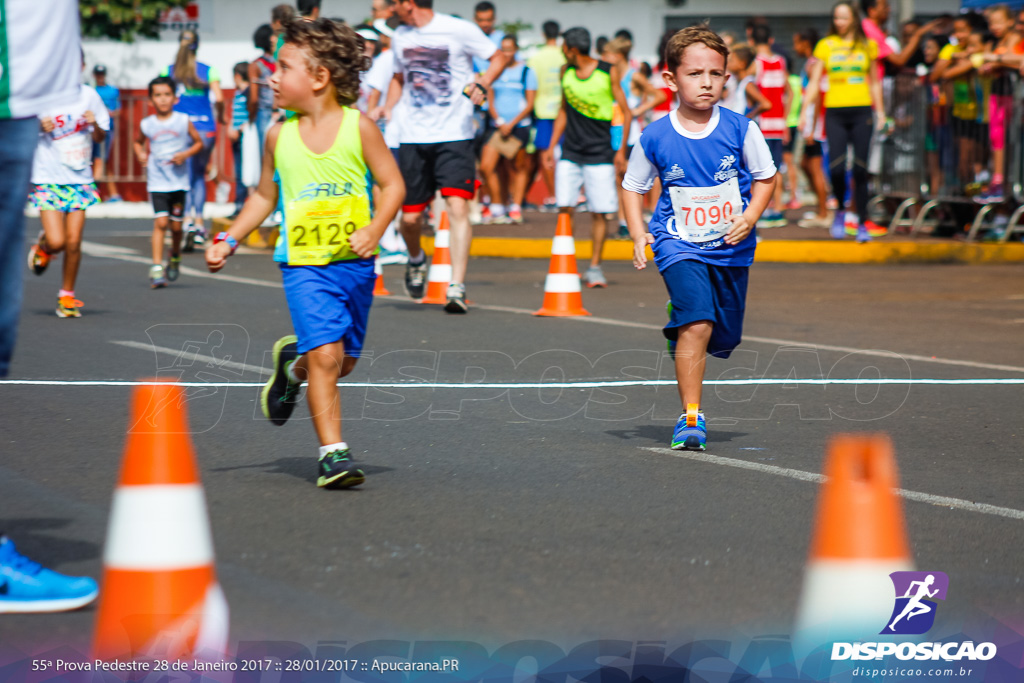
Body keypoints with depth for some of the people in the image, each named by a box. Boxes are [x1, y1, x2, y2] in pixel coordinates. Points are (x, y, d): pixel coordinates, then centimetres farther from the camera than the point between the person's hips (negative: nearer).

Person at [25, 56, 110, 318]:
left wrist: (95, 125, -10)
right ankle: (43, 248, 25)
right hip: (47, 179, -2)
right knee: (56, 241, -13)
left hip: (79, 179, 2)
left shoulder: (89, 95, 3)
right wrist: (40, 128, -17)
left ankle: (67, 295, 17)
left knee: (73, 242, -2)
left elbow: (100, 138, 12)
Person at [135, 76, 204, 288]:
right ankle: (157, 267, -11)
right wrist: (140, 154, 1)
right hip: (157, 181, -1)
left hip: (179, 181, 1)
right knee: (160, 222, -13)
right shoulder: (147, 124, 1)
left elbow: (199, 143, 7)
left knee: (176, 225, 7)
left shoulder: (183, 121, -1)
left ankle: (175, 255, 36)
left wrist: (186, 154, -10)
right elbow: (139, 142, 21)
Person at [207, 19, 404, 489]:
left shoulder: (358, 127, -5)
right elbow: (264, 195, 16)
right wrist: (229, 240, 9)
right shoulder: (280, 135, 2)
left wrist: (374, 230, -18)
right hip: (303, 262, -1)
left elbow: (392, 185, -3)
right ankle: (332, 453, -10)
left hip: (354, 262, 1)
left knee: (343, 360, 13)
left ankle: (293, 364, 46)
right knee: (325, 354, -16)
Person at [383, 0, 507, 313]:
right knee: (410, 217, 5)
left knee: (458, 207, -16)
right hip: (412, 137, 4)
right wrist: (387, 107, 10)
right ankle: (416, 260, 38)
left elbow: (498, 57, 3)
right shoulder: (400, 37, 12)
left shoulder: (460, 30, -5)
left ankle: (457, 287, -14)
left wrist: (481, 85, -15)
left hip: (454, 137, -4)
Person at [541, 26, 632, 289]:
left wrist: (622, 150, -6)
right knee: (565, 208, -6)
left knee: (599, 212, -2)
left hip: (600, 154, -3)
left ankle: (595, 267, 8)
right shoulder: (566, 72, 8)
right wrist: (551, 146, 15)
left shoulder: (609, 73, -5)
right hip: (570, 152, 3)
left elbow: (626, 112, -1)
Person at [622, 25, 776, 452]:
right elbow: (633, 187, 6)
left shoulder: (740, 129, -7)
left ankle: (679, 324, 48)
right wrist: (638, 234, -7)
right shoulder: (655, 138, -8)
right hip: (679, 244, -3)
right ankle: (691, 417, -15)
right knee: (697, 323, -22)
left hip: (731, 248, 3)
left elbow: (766, 177, 6)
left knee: (724, 337, 12)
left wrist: (750, 216, -11)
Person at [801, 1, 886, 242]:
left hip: (861, 112, 0)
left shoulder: (867, 46, 10)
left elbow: (874, 82, 17)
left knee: (860, 169, -5)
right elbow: (814, 82, 7)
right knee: (837, 167, -11)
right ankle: (840, 211, 16)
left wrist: (880, 111, 11)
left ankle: (862, 224, 1)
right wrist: (805, 111, -2)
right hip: (835, 112, 0)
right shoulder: (825, 45, 8)